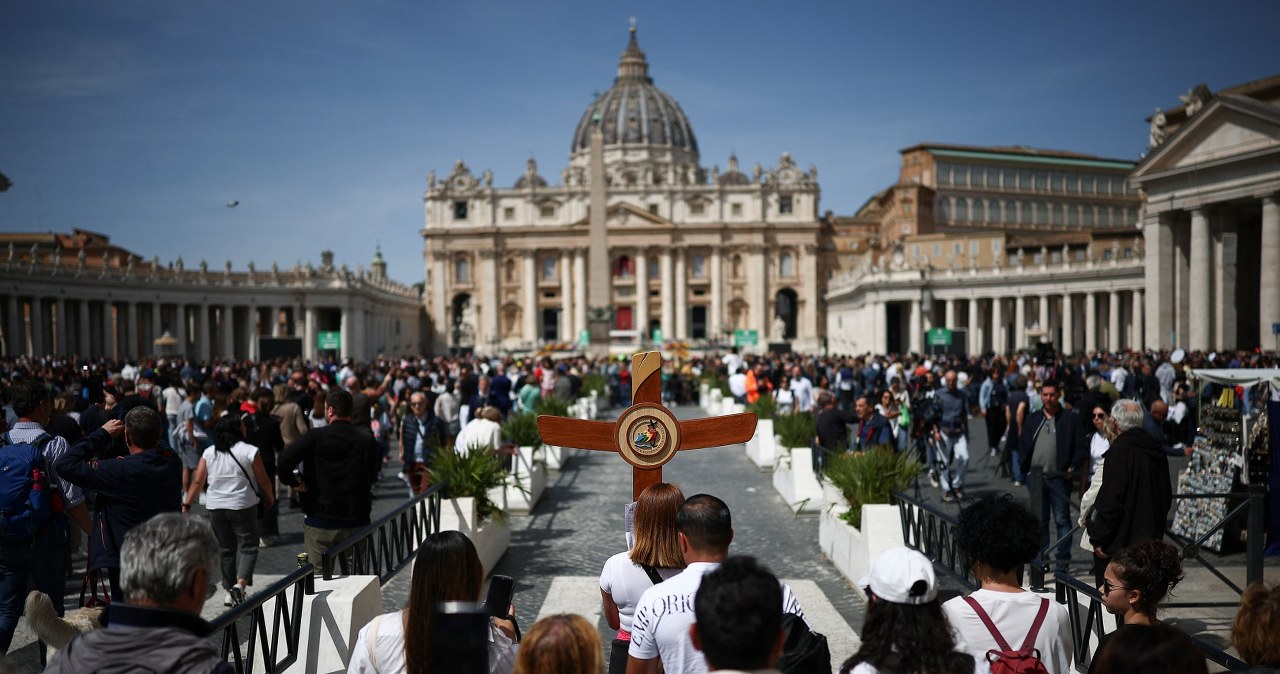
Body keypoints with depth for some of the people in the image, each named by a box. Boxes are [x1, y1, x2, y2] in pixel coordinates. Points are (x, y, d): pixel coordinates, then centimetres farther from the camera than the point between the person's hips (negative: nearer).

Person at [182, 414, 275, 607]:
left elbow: (197, 482, 0)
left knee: (225, 549, 15)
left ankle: (229, 591, 19)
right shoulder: (250, 451, -9)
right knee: (248, 547, 4)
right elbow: (263, 481, -3)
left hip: (215, 507, 4)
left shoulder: (209, 453, 3)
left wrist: (186, 505, 6)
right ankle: (240, 584, -16)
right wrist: (270, 497, 14)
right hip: (243, 506, -4)